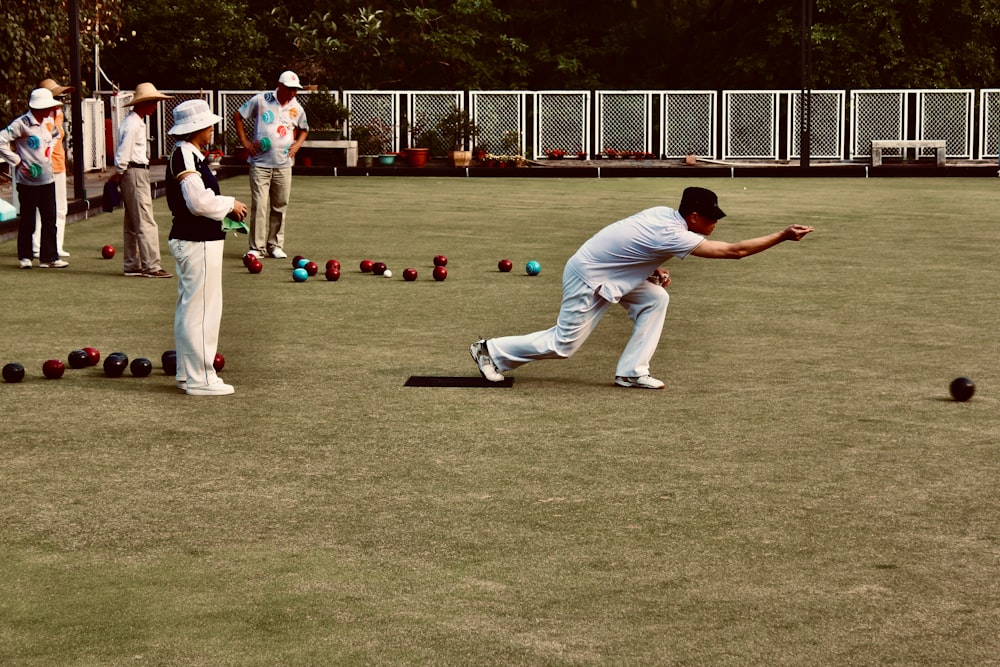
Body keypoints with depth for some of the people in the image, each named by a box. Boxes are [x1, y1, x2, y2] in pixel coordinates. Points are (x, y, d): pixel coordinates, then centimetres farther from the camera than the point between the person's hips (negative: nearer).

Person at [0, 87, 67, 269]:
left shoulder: (49, 121, 7)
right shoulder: (21, 124, -14)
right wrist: (17, 161, -14)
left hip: (47, 179, 6)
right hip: (27, 181, -6)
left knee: (49, 220, 5)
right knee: (27, 220, 3)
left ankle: (49, 257, 9)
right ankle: (24, 257, 14)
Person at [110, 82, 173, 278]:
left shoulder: (137, 122, 15)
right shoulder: (132, 124, -17)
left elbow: (123, 153, 19)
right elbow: (123, 152, -18)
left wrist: (119, 174, 16)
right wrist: (119, 173, -8)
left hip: (139, 173, 11)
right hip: (135, 173, -11)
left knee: (132, 223, 13)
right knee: (146, 222, -10)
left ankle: (132, 265, 19)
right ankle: (151, 266, -11)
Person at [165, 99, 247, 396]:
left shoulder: (187, 155, 14)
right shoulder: (186, 156, -19)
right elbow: (199, 201, -27)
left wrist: (226, 210, 11)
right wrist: (230, 205, -12)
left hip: (190, 240, 11)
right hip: (197, 244, -11)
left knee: (189, 309, 16)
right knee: (201, 308, -6)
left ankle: (187, 374, 25)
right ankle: (200, 379, -1)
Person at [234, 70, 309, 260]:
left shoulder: (297, 108, 7)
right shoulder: (260, 100, -4)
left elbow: (303, 129, 25)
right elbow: (238, 116, 4)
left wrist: (297, 144, 6)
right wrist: (245, 141, -2)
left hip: (283, 165, 4)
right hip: (260, 163, -4)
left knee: (280, 206, 7)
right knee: (259, 205, -8)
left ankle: (275, 245, 17)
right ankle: (256, 247, -2)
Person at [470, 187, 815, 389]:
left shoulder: (663, 213, -3)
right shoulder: (673, 236, -28)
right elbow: (733, 251, -30)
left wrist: (653, 268, 4)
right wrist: (783, 236, -27)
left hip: (610, 272, 9)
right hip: (587, 279, -9)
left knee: (655, 299, 0)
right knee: (563, 344, -1)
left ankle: (631, 372, 3)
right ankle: (492, 351, 11)